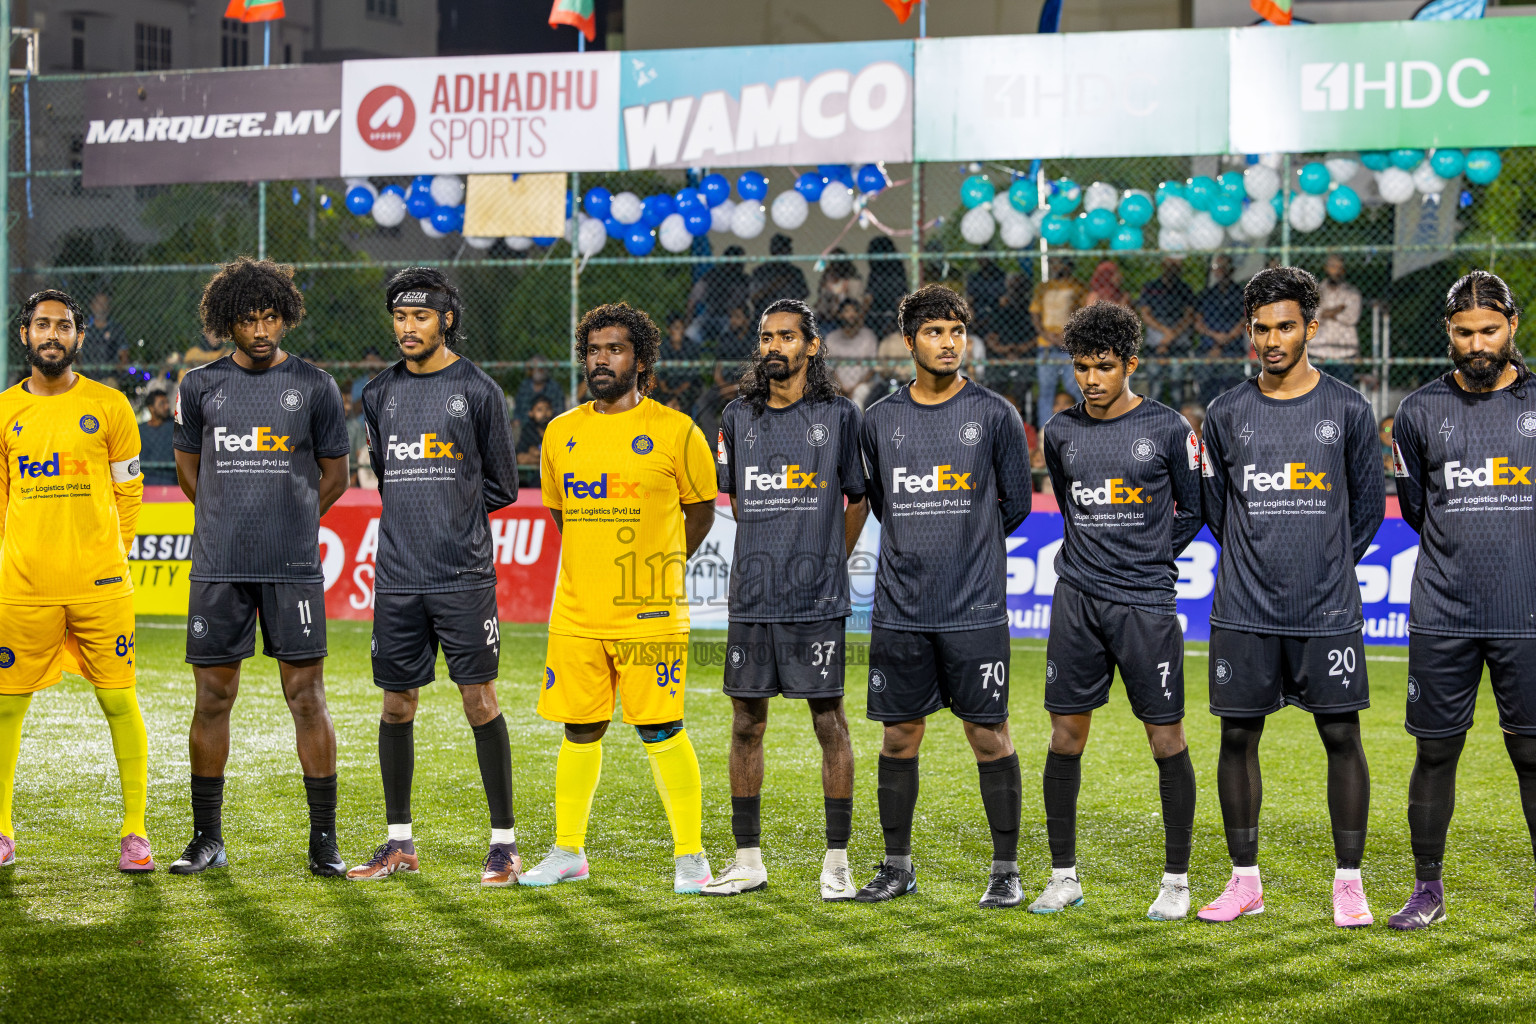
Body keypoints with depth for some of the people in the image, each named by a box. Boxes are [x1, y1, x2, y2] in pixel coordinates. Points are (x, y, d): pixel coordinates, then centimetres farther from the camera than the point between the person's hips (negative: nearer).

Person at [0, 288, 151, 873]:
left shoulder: (108, 407, 4)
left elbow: (128, 493, 9)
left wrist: (107, 557, 3)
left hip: (100, 584, -1)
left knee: (119, 702, -1)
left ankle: (134, 832, 7)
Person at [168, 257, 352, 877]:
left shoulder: (314, 386, 3)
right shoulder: (201, 386, 7)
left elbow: (334, 477, 11)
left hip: (293, 568, -1)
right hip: (218, 567, 2)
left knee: (306, 695, -2)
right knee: (212, 696, 4)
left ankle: (324, 839, 3)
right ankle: (207, 837, 14)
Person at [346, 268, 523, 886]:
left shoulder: (477, 390, 0)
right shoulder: (380, 395, 12)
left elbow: (502, 485, 5)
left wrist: (452, 513, 2)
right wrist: (412, 519, 13)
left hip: (463, 574, -4)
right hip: (397, 577, 4)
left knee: (480, 700, -3)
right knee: (397, 703, 7)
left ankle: (504, 842, 3)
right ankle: (399, 843, 17)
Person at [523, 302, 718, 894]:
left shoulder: (675, 432, -3)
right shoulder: (560, 434, 9)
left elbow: (700, 510, 8)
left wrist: (658, 569, 8)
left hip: (650, 617, -4)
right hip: (575, 616, 4)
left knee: (662, 734, -3)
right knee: (579, 733, 9)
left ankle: (690, 855, 7)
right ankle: (568, 851, 20)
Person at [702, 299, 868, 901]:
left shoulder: (838, 416, 0)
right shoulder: (738, 418, 9)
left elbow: (858, 499, 10)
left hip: (817, 601, -3)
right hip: (751, 601, 3)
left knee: (829, 722, -1)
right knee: (746, 725, 6)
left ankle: (836, 861, 5)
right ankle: (748, 860, 14)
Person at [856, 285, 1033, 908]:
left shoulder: (994, 415, 1)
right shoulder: (880, 419, 8)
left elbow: (1016, 504, 7)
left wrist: (964, 542, 10)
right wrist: (922, 546, 10)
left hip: (974, 609, -3)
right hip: (900, 609, 3)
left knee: (989, 736, 1)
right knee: (899, 737, 7)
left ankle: (1006, 869, 9)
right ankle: (897, 866, 18)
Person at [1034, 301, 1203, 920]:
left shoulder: (1167, 429, -2)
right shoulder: (1061, 433, 7)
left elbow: (1192, 511, 7)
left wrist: (1152, 561, 4)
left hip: (1145, 604, -3)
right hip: (1076, 599, 3)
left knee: (1166, 737, -1)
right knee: (1066, 734, 3)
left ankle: (1176, 881, 9)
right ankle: (1063, 877, 14)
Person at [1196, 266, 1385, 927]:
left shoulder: (1348, 411, 2)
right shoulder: (1226, 414, 6)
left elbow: (1367, 507, 10)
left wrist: (1328, 569, 10)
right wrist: (1259, 564, 11)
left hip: (1328, 612, -1)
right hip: (1244, 612, 1)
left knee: (1342, 737, 0)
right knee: (1238, 736, 4)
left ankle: (1349, 883, 9)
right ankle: (1244, 880, 15)